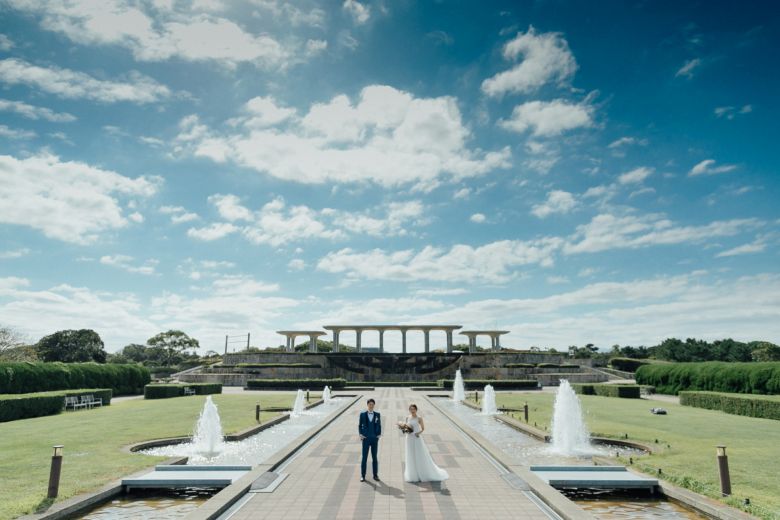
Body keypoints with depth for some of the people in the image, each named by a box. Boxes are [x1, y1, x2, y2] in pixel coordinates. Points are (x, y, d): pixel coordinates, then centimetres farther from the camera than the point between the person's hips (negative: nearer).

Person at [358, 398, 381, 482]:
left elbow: (379, 425, 7)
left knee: (375, 457, 8)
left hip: (375, 439, 1)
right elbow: (359, 425, 4)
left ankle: (375, 475, 17)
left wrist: (379, 434, -2)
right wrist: (360, 434, -5)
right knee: (364, 458, 2)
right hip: (366, 439, -1)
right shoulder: (362, 414, -1)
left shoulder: (377, 415, 2)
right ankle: (363, 476, 10)